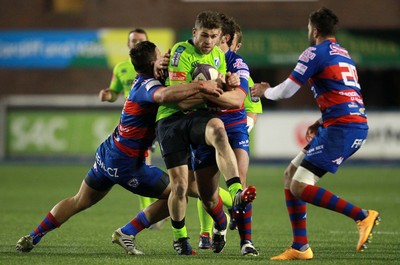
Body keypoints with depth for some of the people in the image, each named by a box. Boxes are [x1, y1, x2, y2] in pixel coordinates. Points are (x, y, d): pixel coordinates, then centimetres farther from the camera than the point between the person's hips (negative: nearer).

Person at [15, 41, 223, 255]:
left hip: (106, 155, 9)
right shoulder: (148, 86, -21)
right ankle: (126, 234, 3)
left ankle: (32, 237, 23)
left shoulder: (141, 82, 8)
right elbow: (164, 95, -46)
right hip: (127, 164, -9)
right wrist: (200, 86, -44)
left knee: (79, 201, 23)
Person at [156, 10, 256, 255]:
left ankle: (237, 192, -41)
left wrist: (228, 83, -1)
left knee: (218, 129, -37)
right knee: (180, 185, -8)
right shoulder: (181, 53, -11)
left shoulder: (218, 54, 10)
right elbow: (183, 101, -15)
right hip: (172, 118, -3)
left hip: (199, 116, 3)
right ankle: (180, 238, 18)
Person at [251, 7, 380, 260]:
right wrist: (321, 122, 24)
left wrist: (266, 91, 16)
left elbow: (286, 91, -4)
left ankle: (363, 216, -15)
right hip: (358, 124, 9)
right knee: (291, 174, 13)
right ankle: (300, 247, 11)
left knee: (300, 187, -11)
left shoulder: (316, 52, -5)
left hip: (342, 127, -9)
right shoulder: (343, 54, 23)